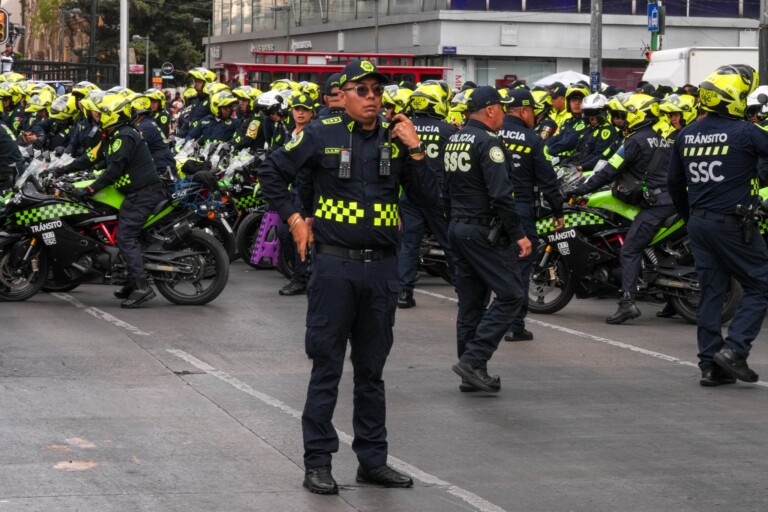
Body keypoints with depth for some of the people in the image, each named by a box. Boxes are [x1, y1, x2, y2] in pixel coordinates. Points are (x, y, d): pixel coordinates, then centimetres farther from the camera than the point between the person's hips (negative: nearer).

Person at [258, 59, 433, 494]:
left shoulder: (396, 138, 7)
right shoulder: (322, 135, -3)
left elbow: (426, 194, 5)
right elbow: (272, 172, 5)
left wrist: (415, 151, -8)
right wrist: (294, 220, 0)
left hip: (382, 267, 4)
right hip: (335, 265, -4)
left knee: (372, 369, 12)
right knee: (327, 368, 1)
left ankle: (373, 459, 20)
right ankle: (318, 462, 7)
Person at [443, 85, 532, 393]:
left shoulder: (454, 141, 13)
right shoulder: (487, 143, -14)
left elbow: (446, 190, 20)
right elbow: (501, 195, -20)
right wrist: (519, 234, -17)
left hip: (457, 228, 9)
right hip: (484, 232, -9)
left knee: (471, 301, 12)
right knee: (510, 295, -6)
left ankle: (472, 374, 14)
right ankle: (473, 360, -13)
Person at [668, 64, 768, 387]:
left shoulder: (686, 135, 7)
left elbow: (674, 182, 16)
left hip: (699, 224, 7)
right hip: (734, 224, -7)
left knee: (711, 292, 11)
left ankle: (710, 365, 11)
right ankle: (734, 349, -6)